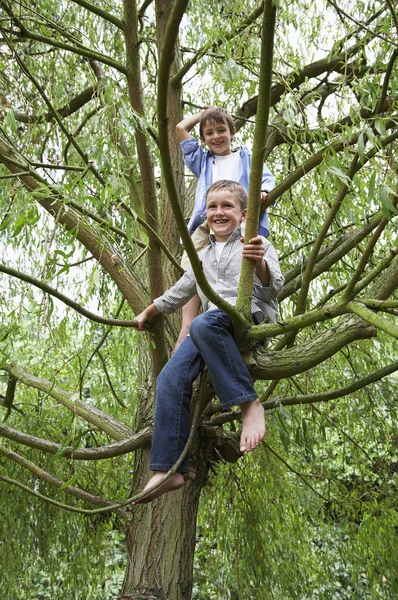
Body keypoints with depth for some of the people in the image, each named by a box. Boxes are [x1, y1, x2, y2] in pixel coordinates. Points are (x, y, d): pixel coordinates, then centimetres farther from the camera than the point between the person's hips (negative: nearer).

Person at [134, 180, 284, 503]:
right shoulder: (202, 257, 27)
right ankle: (169, 469, -18)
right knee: (170, 378, -19)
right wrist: (147, 313, 45)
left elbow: (274, 287, -4)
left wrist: (260, 263, -24)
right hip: (213, 326, 6)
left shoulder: (257, 245, 10)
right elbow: (178, 293, 40)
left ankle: (250, 404, -35)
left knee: (203, 325, -40)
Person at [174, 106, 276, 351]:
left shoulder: (246, 157, 29)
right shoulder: (202, 161, 37)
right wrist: (202, 113, 46)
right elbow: (181, 128, 37)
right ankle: (187, 326, -32)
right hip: (206, 224, 2)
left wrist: (264, 191, -9)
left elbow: (268, 178, 13)